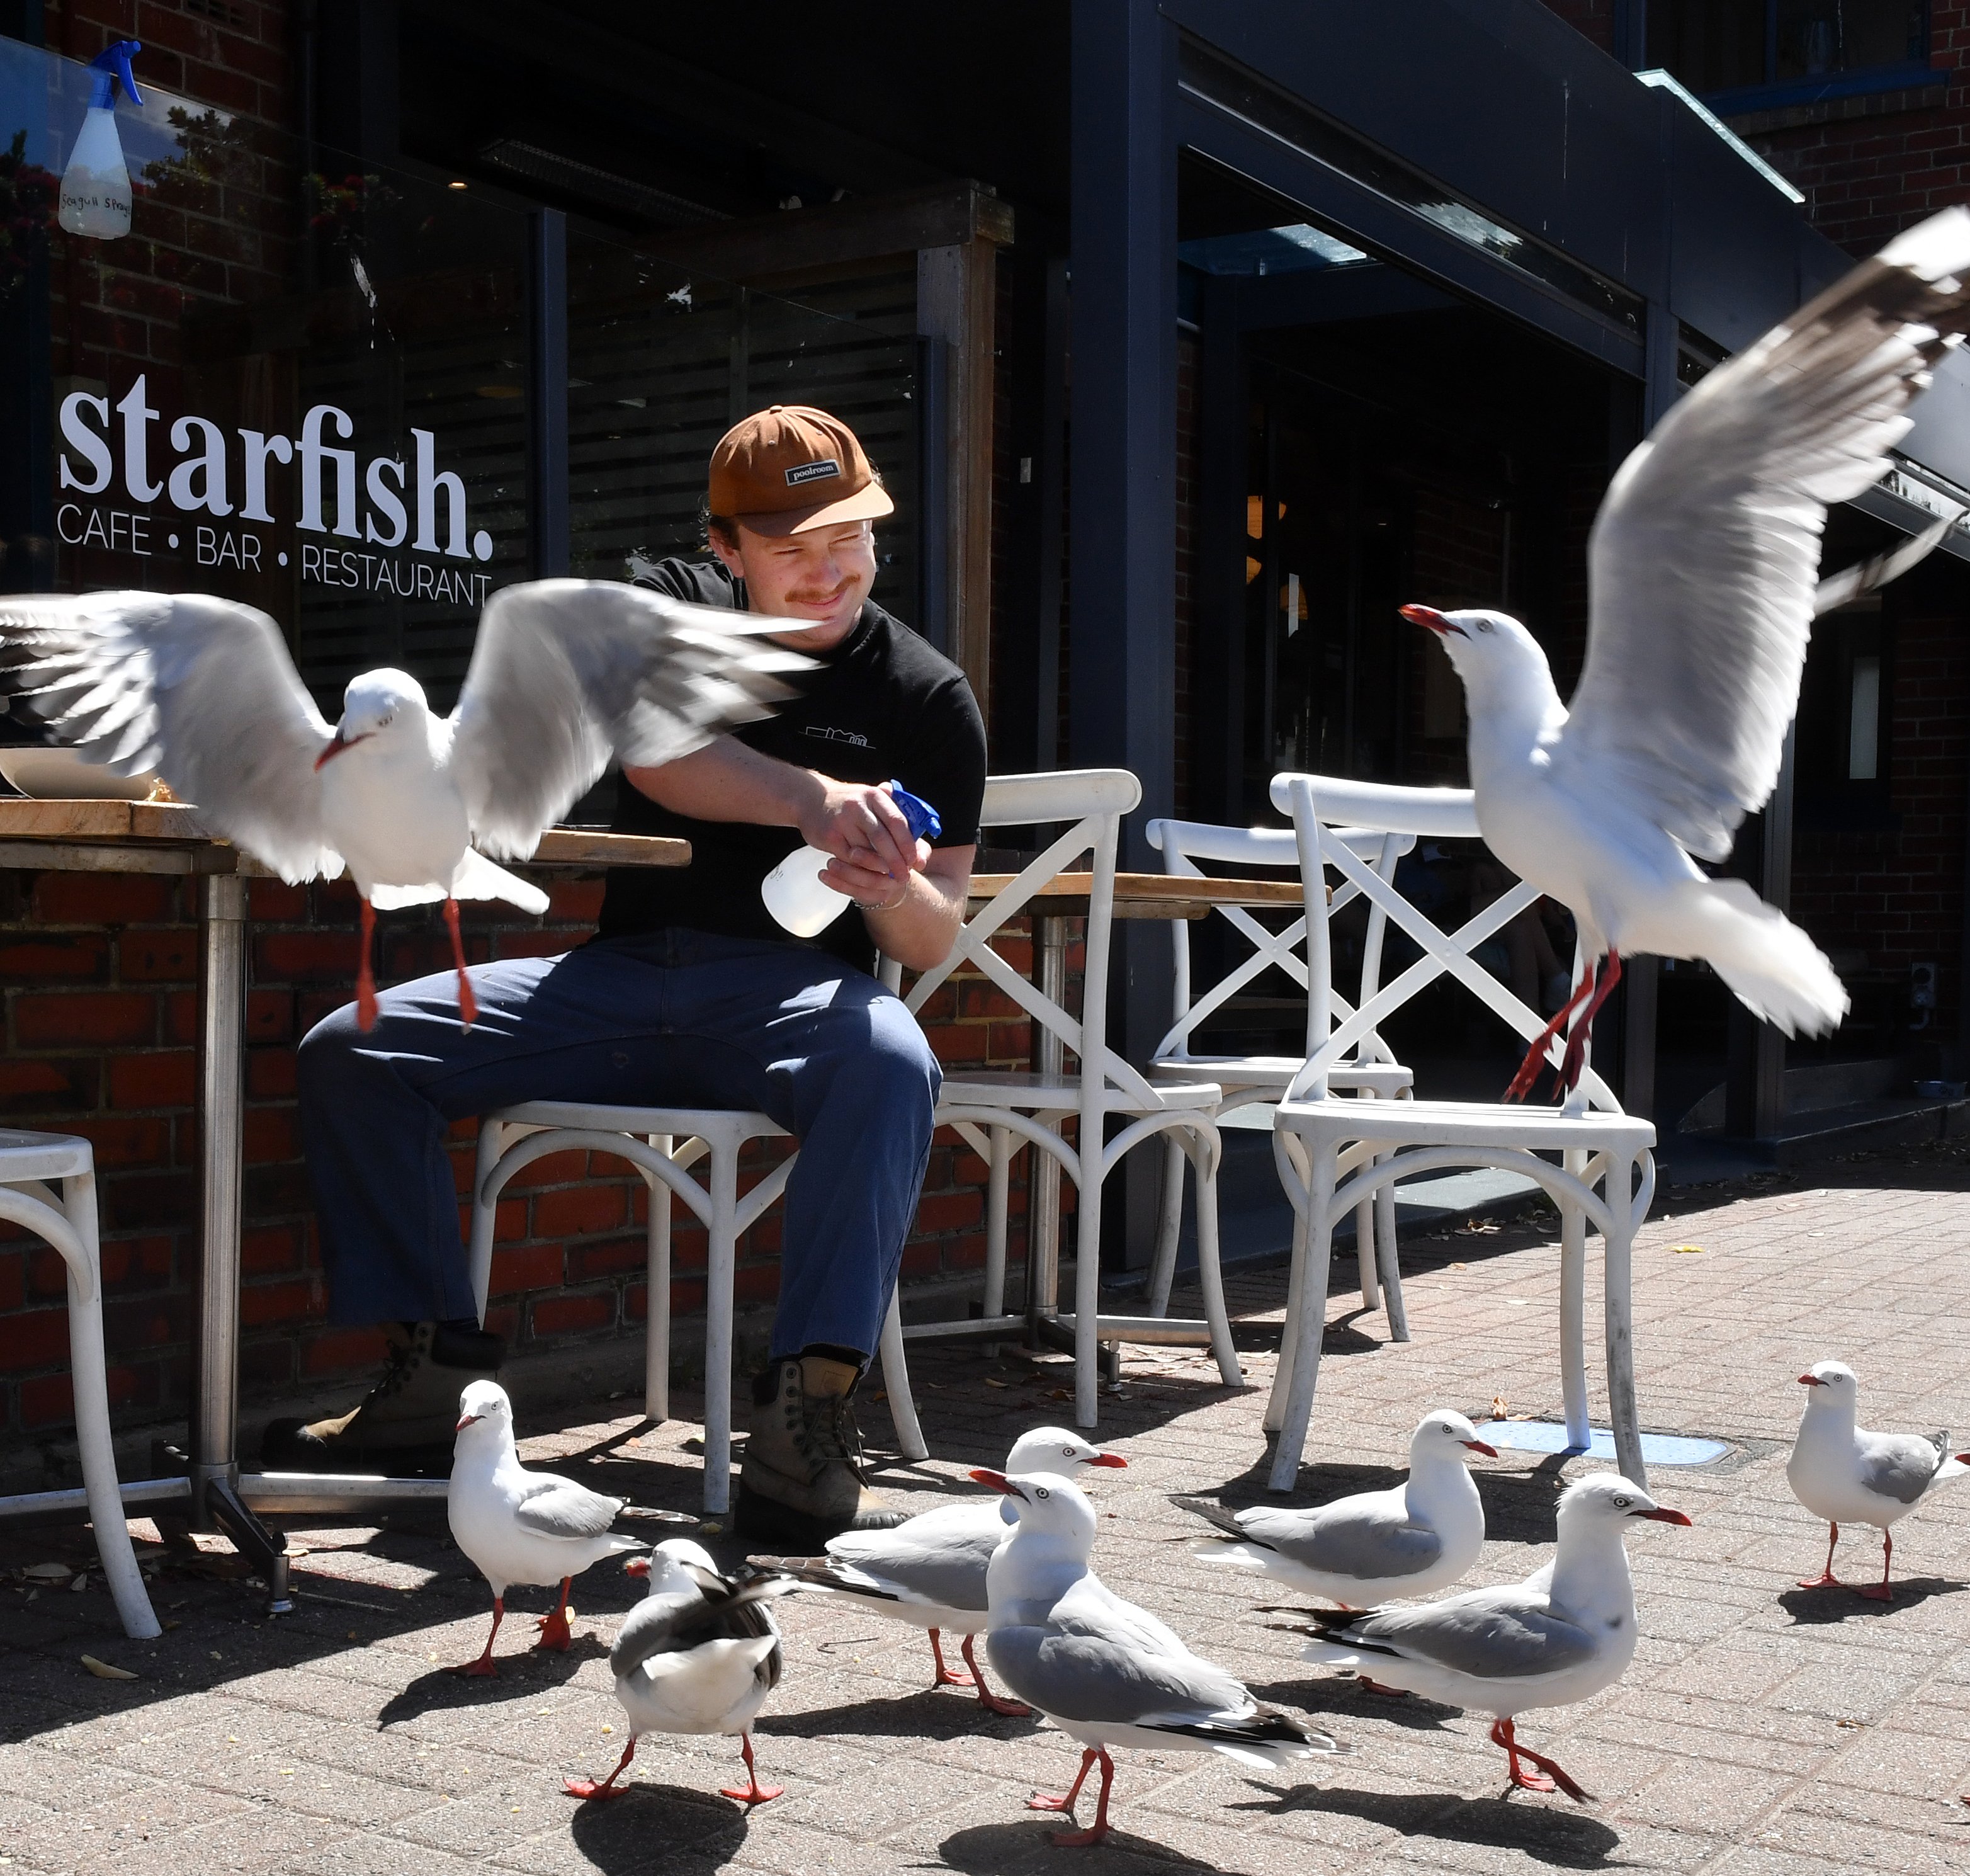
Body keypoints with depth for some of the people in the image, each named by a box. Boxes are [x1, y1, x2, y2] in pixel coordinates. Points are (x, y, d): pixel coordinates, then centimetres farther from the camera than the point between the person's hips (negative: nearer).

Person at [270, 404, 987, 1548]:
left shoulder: (928, 696, 3)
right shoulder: (674, 607, 9)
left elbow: (934, 938, 0)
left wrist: (894, 894, -26)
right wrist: (811, 799, -32)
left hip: (794, 988, -3)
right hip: (626, 976, 3)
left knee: (894, 1062, -38)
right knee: (352, 1050, -10)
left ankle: (805, 1425, -39)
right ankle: (437, 1375, -5)